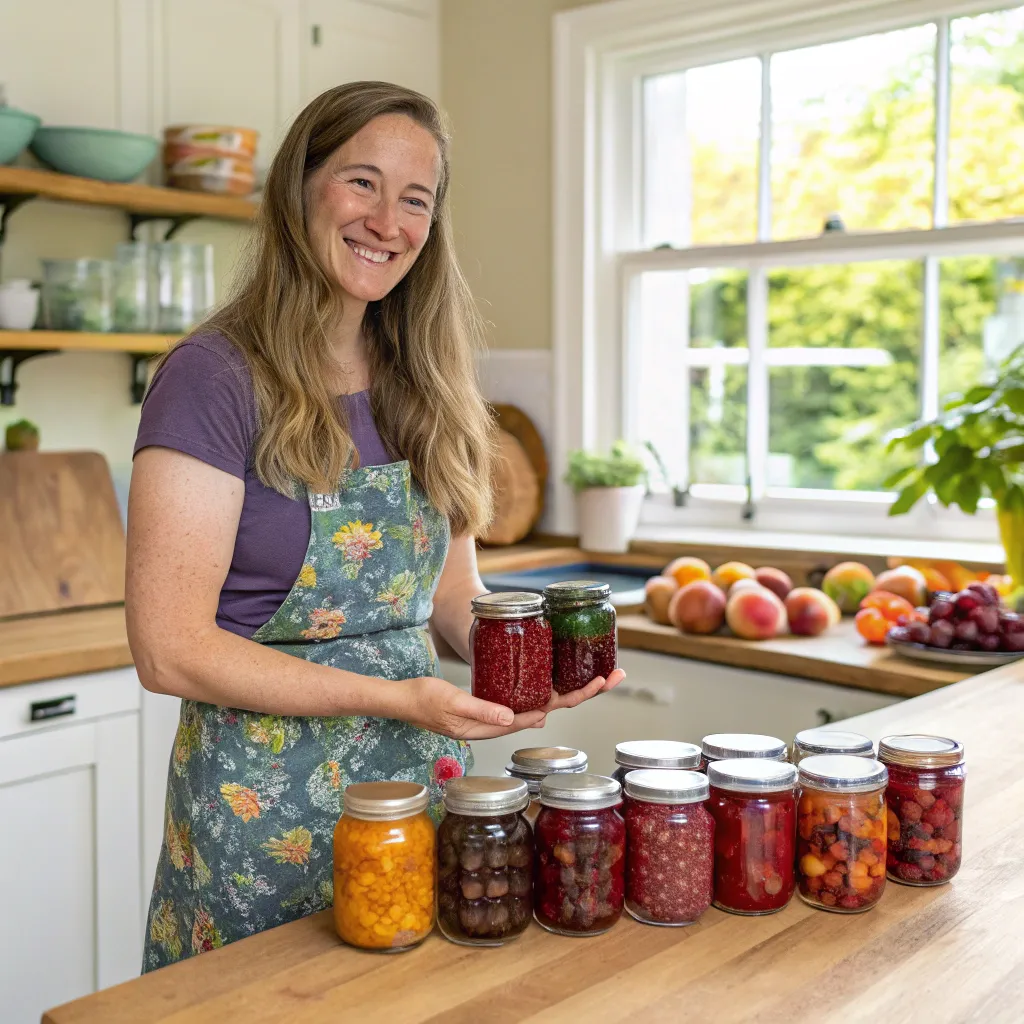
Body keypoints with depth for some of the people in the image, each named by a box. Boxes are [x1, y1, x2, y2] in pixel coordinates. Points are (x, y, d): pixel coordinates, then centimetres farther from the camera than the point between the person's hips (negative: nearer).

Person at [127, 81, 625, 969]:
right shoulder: (216, 378, -13)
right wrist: (390, 698, -23)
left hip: (424, 777, 6)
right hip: (266, 803, -5)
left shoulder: (422, 388, 6)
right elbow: (170, 647, -17)